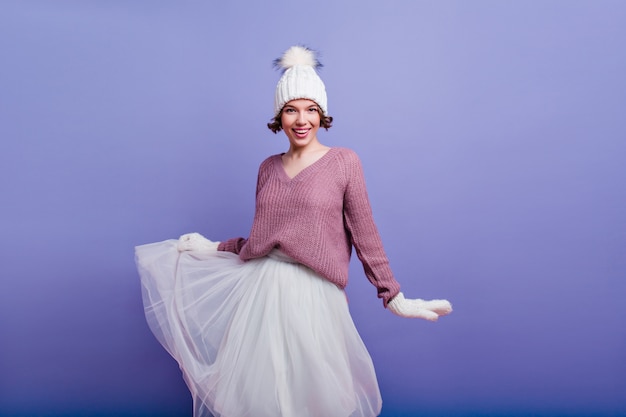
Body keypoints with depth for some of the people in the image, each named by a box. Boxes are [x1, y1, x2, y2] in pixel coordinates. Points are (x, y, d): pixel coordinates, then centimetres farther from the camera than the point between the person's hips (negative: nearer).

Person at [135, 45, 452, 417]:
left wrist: (393, 297, -4)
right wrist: (212, 249, 18)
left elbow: (365, 235, -3)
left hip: (315, 295, -4)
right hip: (261, 290, 4)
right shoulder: (269, 168, 9)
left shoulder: (344, 162, -3)